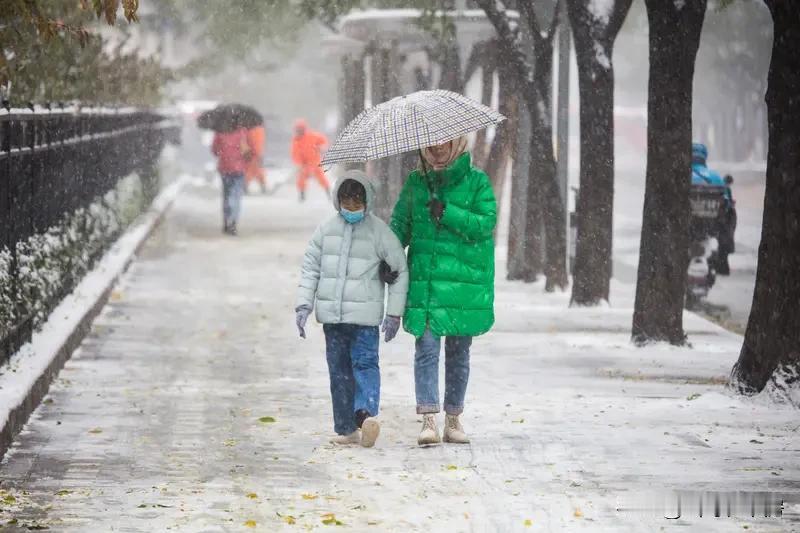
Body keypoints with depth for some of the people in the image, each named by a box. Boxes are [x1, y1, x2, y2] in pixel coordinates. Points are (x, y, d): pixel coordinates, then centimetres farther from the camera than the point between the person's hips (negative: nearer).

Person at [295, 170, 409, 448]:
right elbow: (310, 267, 13)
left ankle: (367, 413, -26)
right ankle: (346, 429, 6)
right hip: (331, 314, 4)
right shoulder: (326, 229, 7)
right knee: (339, 370, 4)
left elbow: (401, 270, 2)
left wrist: (394, 313, 0)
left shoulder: (379, 231, -2)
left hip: (364, 314, -4)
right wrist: (304, 304, 3)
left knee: (365, 363, -15)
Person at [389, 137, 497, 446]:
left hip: (464, 280, -1)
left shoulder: (476, 182, 2)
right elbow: (400, 224, 12)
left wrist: (447, 212, -17)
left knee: (458, 352, 8)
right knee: (426, 348, -9)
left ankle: (453, 418, 19)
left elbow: (486, 223, -8)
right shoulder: (416, 183, 10)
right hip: (424, 281, 1)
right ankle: (428, 419, -12)